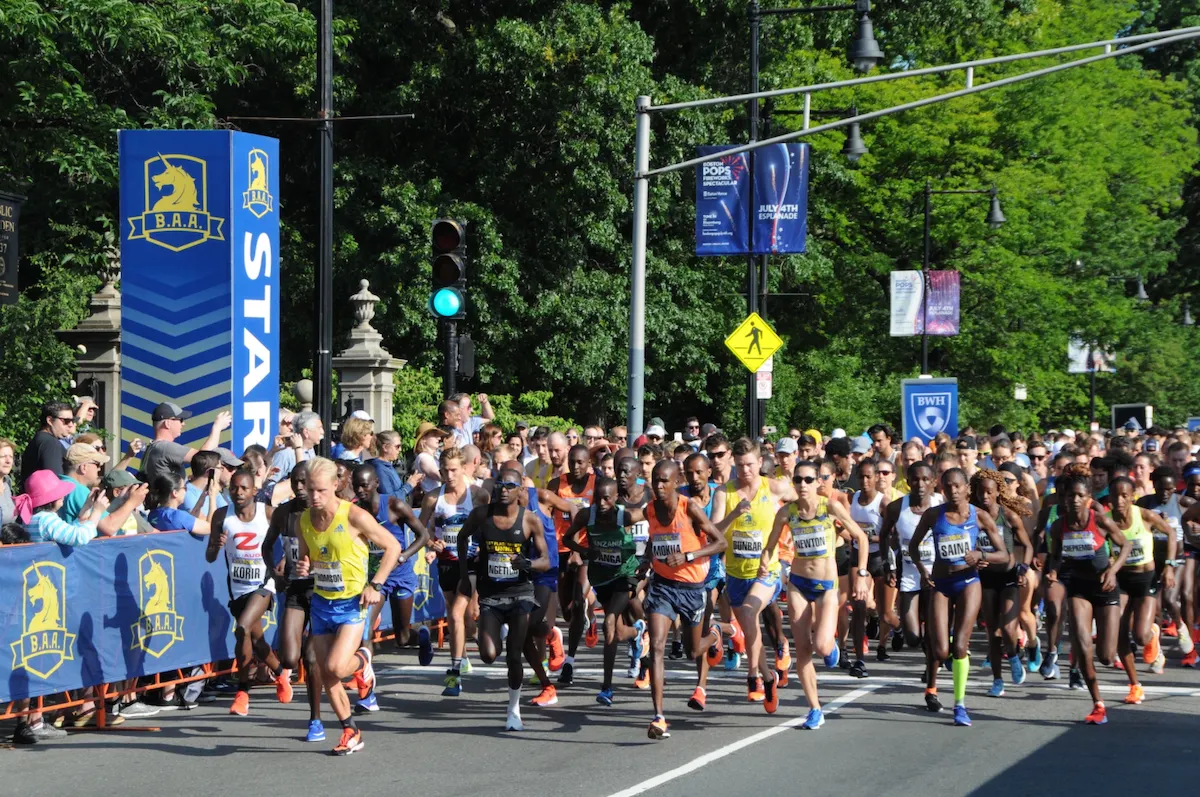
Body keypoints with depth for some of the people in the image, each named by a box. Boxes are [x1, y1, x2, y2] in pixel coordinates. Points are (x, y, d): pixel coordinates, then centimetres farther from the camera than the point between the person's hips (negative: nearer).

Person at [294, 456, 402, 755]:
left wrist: (375, 585, -13)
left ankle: (362, 660, 15)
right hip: (321, 603, 6)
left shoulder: (354, 516, -15)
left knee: (336, 668, -20)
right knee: (326, 675, 5)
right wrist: (303, 568, -7)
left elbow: (393, 546, -7)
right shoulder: (305, 519, 2)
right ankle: (351, 732, 21)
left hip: (352, 603, -5)